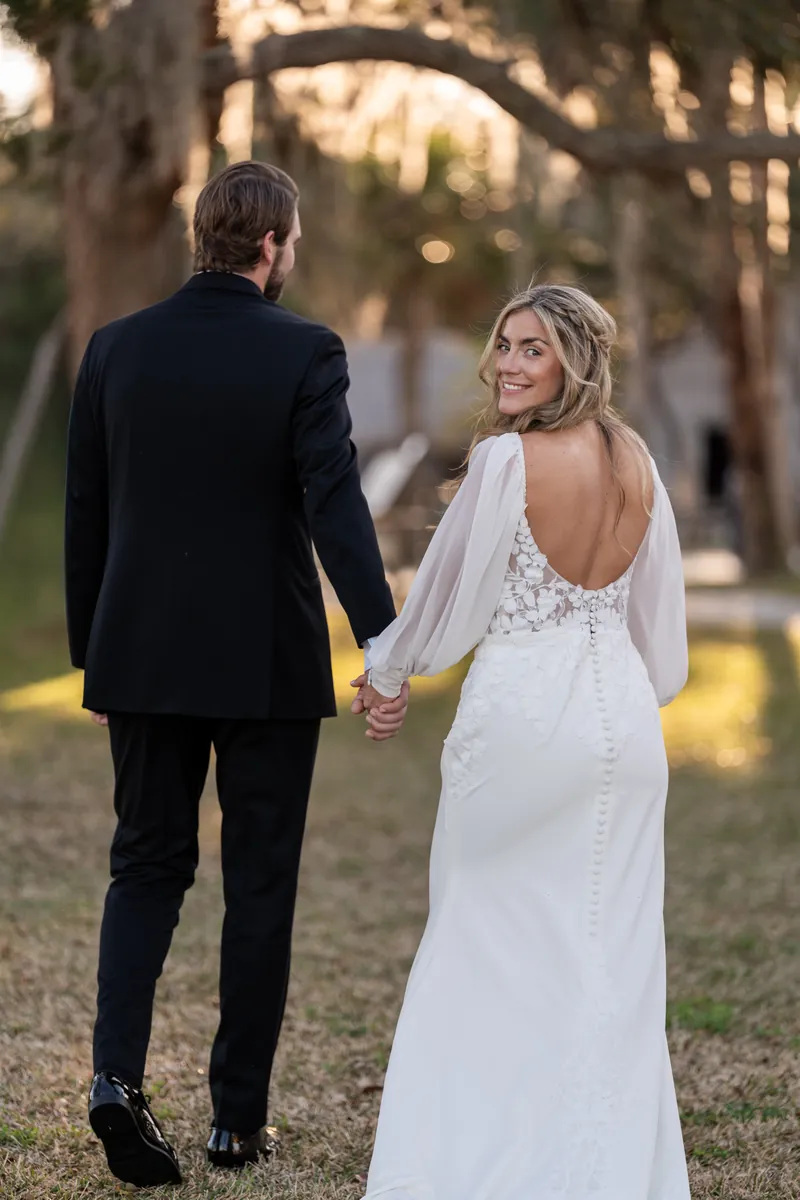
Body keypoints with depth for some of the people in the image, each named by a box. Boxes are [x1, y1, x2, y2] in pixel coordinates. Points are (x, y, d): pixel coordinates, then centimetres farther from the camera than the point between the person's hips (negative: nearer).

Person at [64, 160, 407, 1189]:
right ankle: (238, 1119, 14)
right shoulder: (305, 353, -9)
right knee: (259, 883, 9)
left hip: (144, 656, 3)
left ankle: (117, 1070, -8)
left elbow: (85, 516, 6)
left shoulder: (116, 349, 2)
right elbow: (335, 502, -20)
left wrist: (91, 657, 15)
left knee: (147, 867, 13)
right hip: (269, 662, -3)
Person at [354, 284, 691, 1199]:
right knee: (611, 950, 10)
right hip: (622, 715, 5)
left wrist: (388, 670, 12)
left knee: (486, 942, 8)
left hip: (520, 712, -5)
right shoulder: (637, 463, 3)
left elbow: (450, 589, -6)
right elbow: (659, 610, 11)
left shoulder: (507, 461, -15)